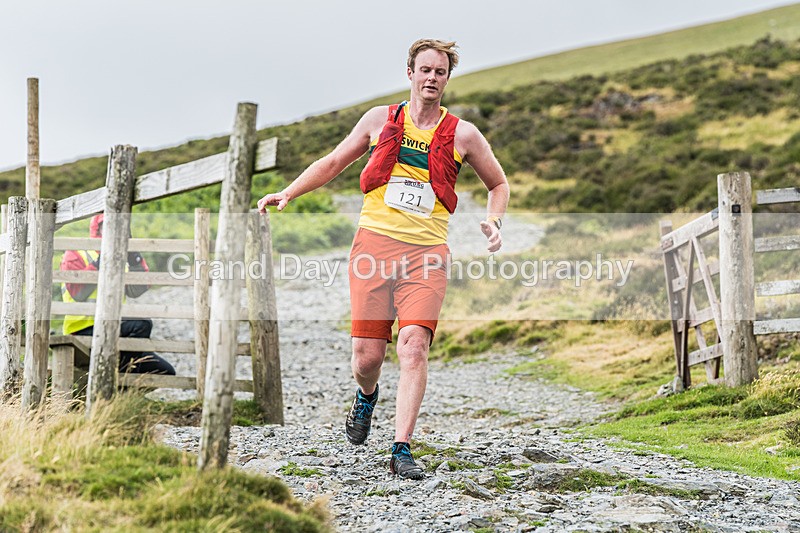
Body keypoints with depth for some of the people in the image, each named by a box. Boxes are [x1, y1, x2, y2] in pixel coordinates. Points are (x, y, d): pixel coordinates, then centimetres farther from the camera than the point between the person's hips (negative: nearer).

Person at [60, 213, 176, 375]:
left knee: (166, 371, -1)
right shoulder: (76, 254, 3)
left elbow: (136, 291, 3)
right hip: (85, 331, -7)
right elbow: (78, 294, -15)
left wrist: (134, 257, -5)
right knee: (142, 324, -32)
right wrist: (100, 263, -16)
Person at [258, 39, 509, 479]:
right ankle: (366, 396, 35)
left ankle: (401, 450, -12)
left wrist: (494, 221, 1)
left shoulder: (463, 135, 7)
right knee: (367, 355, -2)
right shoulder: (380, 120, 9)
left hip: (427, 253, -1)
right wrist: (288, 193, 11)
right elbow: (333, 162, 21)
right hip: (374, 244, 1)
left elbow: (498, 184, 20)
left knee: (413, 345, -17)